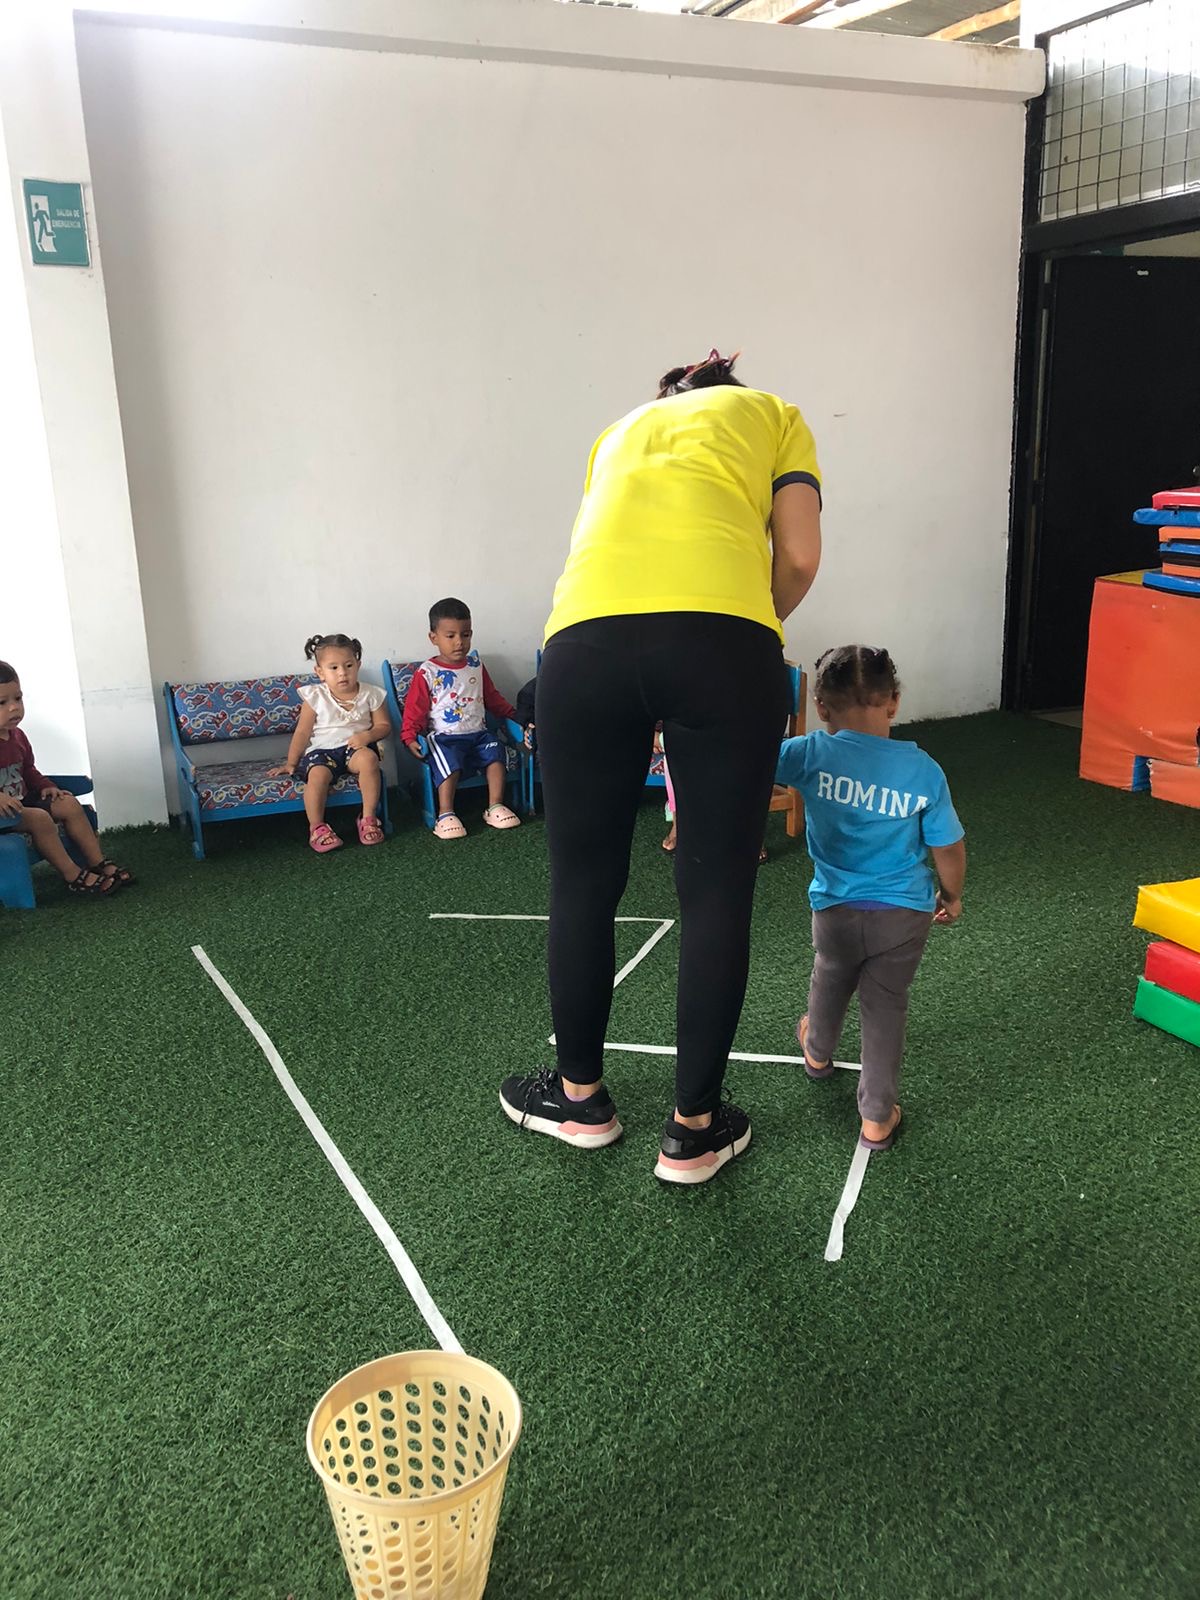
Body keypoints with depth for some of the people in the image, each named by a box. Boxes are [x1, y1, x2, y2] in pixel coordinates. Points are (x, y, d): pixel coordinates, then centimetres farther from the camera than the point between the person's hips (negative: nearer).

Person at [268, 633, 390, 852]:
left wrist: (367, 736, -13)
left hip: (355, 747, 1)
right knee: (318, 774, -33)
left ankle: (369, 818, -20)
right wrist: (290, 763, 7)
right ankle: (317, 828, -15)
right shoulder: (315, 697, 0)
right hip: (322, 750, -1)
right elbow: (302, 732, 5)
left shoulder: (370, 694, 2)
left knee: (369, 758, -34)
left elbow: (383, 725, 8)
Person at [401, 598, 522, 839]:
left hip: (478, 733, 5)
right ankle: (445, 816, -26)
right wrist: (410, 737, -15)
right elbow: (415, 709, -2)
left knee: (496, 753, -22)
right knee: (450, 764, -32)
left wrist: (513, 715, 19)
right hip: (444, 737, -4)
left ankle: (495, 807, -14)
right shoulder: (427, 672, -1)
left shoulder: (476, 665, 13)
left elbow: (492, 697, 24)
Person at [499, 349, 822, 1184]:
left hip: (585, 639, 3)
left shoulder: (623, 428, 37)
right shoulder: (776, 415, 29)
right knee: (717, 893, 10)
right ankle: (694, 1129, 23)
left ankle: (580, 1095, 35)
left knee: (584, 884, 16)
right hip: (720, 637, -2)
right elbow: (799, 559, 12)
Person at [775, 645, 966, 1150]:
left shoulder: (811, 754, -16)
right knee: (885, 1006, 12)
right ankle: (877, 1118, 19)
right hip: (904, 915, -1)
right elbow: (949, 849, -4)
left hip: (836, 910, 1)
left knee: (830, 981, 28)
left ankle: (818, 1053, 57)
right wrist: (950, 896, 13)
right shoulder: (922, 770, -12)